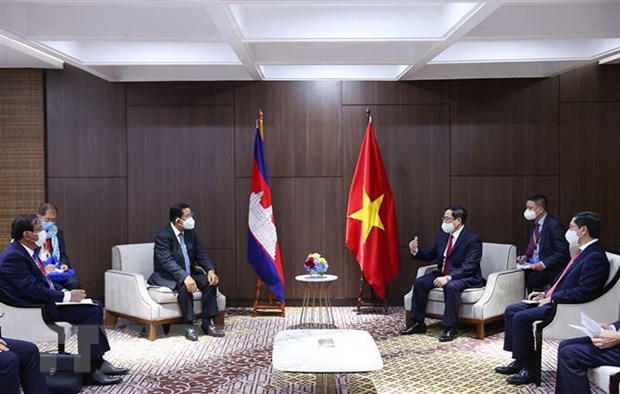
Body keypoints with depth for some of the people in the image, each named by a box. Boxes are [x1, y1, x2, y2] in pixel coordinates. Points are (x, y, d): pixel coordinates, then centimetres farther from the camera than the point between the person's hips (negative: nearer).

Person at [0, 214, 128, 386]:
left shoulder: (24, 250, 10)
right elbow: (33, 290, -26)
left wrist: (65, 292, 2)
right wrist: (67, 296, -17)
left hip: (43, 301, 10)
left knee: (95, 306, 5)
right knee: (91, 312, -18)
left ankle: (97, 362, 8)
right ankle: (89, 370, -11)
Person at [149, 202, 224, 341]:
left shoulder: (190, 232, 2)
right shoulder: (162, 236, -20)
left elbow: (200, 254, 5)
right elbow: (167, 261, -32)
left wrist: (210, 270, -14)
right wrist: (185, 277, -45)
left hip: (188, 272, 7)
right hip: (167, 276, -7)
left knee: (210, 281, -16)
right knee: (185, 286, -36)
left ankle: (207, 324, -11)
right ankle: (189, 326, -24)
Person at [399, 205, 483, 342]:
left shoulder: (473, 239, -16)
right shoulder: (443, 235, 7)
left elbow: (469, 266, -24)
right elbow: (431, 254, 15)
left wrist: (448, 277, -35)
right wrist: (416, 252, -6)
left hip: (466, 277, -7)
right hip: (442, 274, 8)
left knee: (451, 286, -37)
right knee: (420, 282, -10)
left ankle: (450, 328, -24)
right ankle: (418, 323, 0)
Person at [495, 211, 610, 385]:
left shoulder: (595, 256, -18)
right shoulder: (583, 252, 14)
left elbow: (582, 293, -25)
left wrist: (552, 298, -18)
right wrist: (546, 294, 9)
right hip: (555, 299, 11)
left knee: (521, 317, -22)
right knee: (511, 310, 4)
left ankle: (529, 369, -9)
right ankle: (519, 360, 10)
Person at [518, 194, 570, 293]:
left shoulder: (554, 225, -14)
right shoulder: (531, 223, 11)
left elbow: (562, 252, -17)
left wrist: (543, 264, -24)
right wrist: (526, 257, 1)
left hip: (550, 269, -7)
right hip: (533, 266, 7)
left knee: (530, 277, -31)